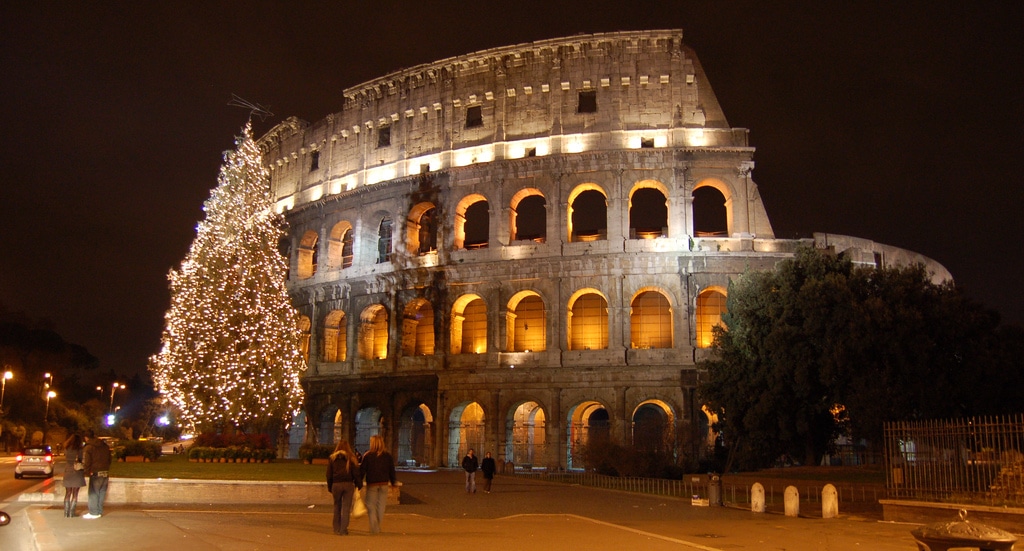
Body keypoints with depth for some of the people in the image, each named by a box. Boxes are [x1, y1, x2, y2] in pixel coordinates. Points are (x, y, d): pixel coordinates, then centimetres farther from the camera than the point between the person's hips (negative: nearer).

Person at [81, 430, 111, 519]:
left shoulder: (88, 448, -8)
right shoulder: (105, 446, 12)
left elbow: (86, 462, -13)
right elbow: (109, 459, 16)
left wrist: (88, 471, 0)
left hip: (95, 473, -6)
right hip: (105, 473, 6)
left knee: (93, 493, 2)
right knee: (102, 492, 12)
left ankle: (93, 513, 3)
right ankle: (99, 511, 16)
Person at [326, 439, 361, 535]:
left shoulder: (332, 458, 4)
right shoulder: (351, 458, -1)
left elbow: (329, 474, 8)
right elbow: (356, 473, -1)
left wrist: (329, 487, 15)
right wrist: (359, 485, 7)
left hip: (336, 484, 2)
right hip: (348, 484, -1)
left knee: (337, 506, 15)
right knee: (346, 507, 2)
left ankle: (337, 529, 19)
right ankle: (343, 530, 0)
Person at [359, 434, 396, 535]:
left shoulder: (367, 456, -7)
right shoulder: (387, 456, 2)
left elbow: (362, 470, -5)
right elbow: (392, 471, 9)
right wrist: (393, 482, 20)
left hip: (372, 484, -3)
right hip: (384, 484, 3)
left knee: (371, 506, 5)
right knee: (381, 506, 12)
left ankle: (374, 529, 1)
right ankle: (378, 527, 15)